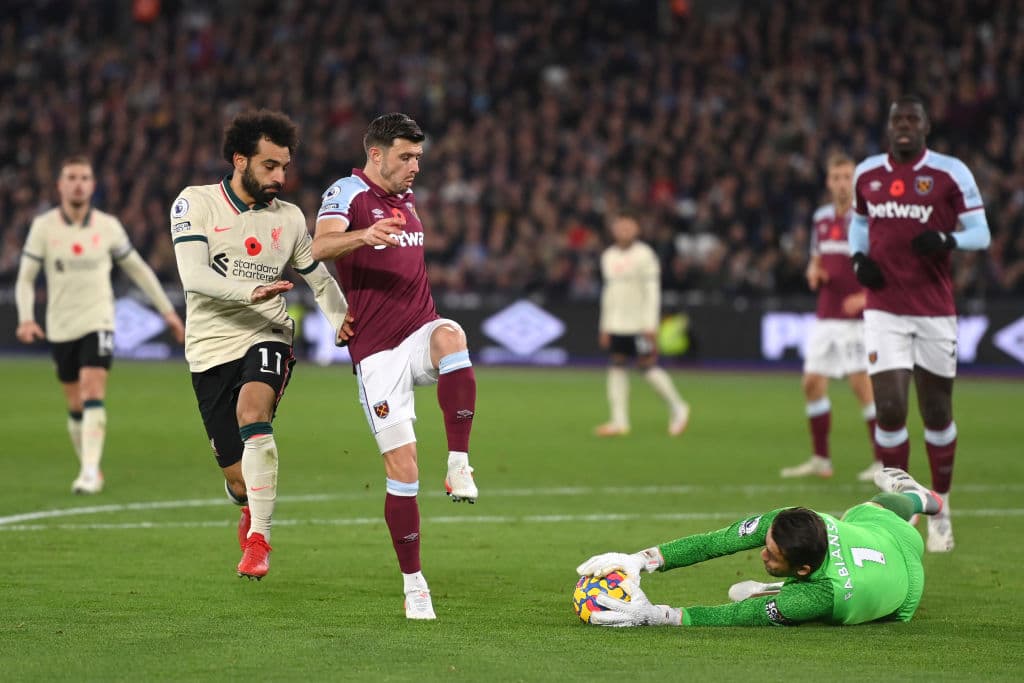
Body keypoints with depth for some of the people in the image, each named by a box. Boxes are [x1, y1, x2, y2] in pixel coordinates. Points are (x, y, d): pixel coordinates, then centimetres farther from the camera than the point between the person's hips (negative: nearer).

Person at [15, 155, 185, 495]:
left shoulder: (108, 226, -1)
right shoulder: (43, 227, -3)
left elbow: (137, 268, 11)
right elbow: (25, 278, 0)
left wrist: (167, 310, 12)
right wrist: (26, 319, -17)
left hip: (97, 322, -1)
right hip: (60, 327, 1)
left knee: (92, 394, -18)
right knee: (76, 406, 9)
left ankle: (90, 472, -22)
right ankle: (88, 466, 26)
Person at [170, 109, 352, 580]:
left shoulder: (289, 218, 9)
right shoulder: (196, 203, -2)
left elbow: (320, 280, 23)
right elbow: (193, 276, -16)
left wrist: (342, 320, 3)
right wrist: (250, 293, -31)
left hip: (267, 338, 1)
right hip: (211, 349, -1)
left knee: (253, 411, -33)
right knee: (237, 478, 0)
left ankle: (259, 535, -27)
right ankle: (250, 505, 39)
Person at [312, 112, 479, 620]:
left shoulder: (405, 198, 16)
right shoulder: (348, 193, -6)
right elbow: (320, 246, -28)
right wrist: (364, 236, -47)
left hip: (419, 335, 4)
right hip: (377, 353, -4)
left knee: (451, 336, -34)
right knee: (402, 469, -7)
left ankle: (459, 466, -32)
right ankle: (413, 586, 6)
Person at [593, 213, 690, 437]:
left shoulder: (644, 255, -5)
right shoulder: (609, 257, 14)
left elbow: (653, 292, -8)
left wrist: (650, 324, -14)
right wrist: (605, 325, 17)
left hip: (640, 324, -6)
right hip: (616, 324, 6)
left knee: (648, 367, -7)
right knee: (617, 368, 0)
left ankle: (677, 408, 9)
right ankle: (619, 421, 1)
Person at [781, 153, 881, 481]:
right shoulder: (821, 218, 11)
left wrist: (866, 296, -22)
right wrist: (814, 273, -1)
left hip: (856, 317, -7)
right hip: (826, 316, 7)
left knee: (862, 385, -11)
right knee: (812, 383, 5)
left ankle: (885, 460, -3)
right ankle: (820, 460, 14)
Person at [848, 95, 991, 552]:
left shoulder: (950, 173, -4)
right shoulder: (867, 174, 6)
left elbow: (980, 233, -3)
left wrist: (947, 241, -23)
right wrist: (858, 257, 3)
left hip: (935, 311, -1)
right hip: (884, 312, 1)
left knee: (937, 415, 8)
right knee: (890, 411, -10)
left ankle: (940, 508, 27)